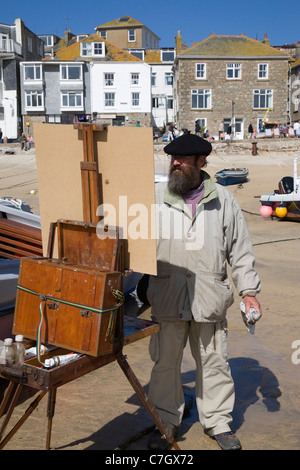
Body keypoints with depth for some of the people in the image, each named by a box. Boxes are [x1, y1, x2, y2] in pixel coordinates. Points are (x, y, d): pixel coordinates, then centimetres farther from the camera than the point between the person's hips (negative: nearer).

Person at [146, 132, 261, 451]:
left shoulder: (223, 200, 5)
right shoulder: (155, 197, 4)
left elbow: (240, 250, 8)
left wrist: (248, 290, 5)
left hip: (210, 298, 0)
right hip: (167, 297, 0)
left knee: (214, 362, 11)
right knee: (165, 362, 9)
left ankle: (218, 422, 29)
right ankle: (166, 422, 28)